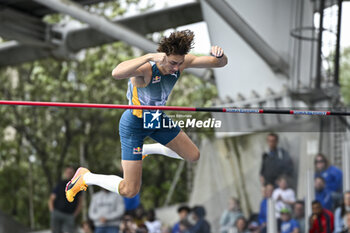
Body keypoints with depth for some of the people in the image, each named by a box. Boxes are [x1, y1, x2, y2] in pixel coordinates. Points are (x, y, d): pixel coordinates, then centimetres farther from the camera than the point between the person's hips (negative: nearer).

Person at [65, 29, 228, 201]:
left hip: (158, 119, 7)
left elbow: (221, 63, -14)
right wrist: (149, 56, -63)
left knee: (193, 156, 17)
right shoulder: (145, 69, -37)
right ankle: (85, 177, 15)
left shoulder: (180, 62, -18)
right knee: (129, 191, -10)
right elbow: (116, 73, -59)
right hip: (134, 124, -7)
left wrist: (219, 55, -39)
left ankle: (145, 149, 34)